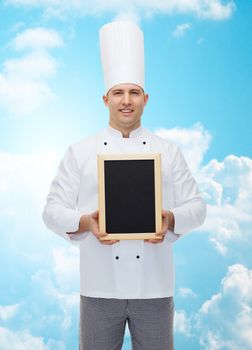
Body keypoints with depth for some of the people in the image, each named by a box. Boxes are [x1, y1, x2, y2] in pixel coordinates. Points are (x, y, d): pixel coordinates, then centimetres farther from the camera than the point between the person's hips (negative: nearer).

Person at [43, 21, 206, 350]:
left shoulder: (169, 151, 4)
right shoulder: (80, 152, 2)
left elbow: (196, 206, 5)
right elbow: (53, 210, 0)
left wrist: (170, 219, -16)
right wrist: (85, 222, -20)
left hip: (155, 286, 1)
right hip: (99, 286, 0)